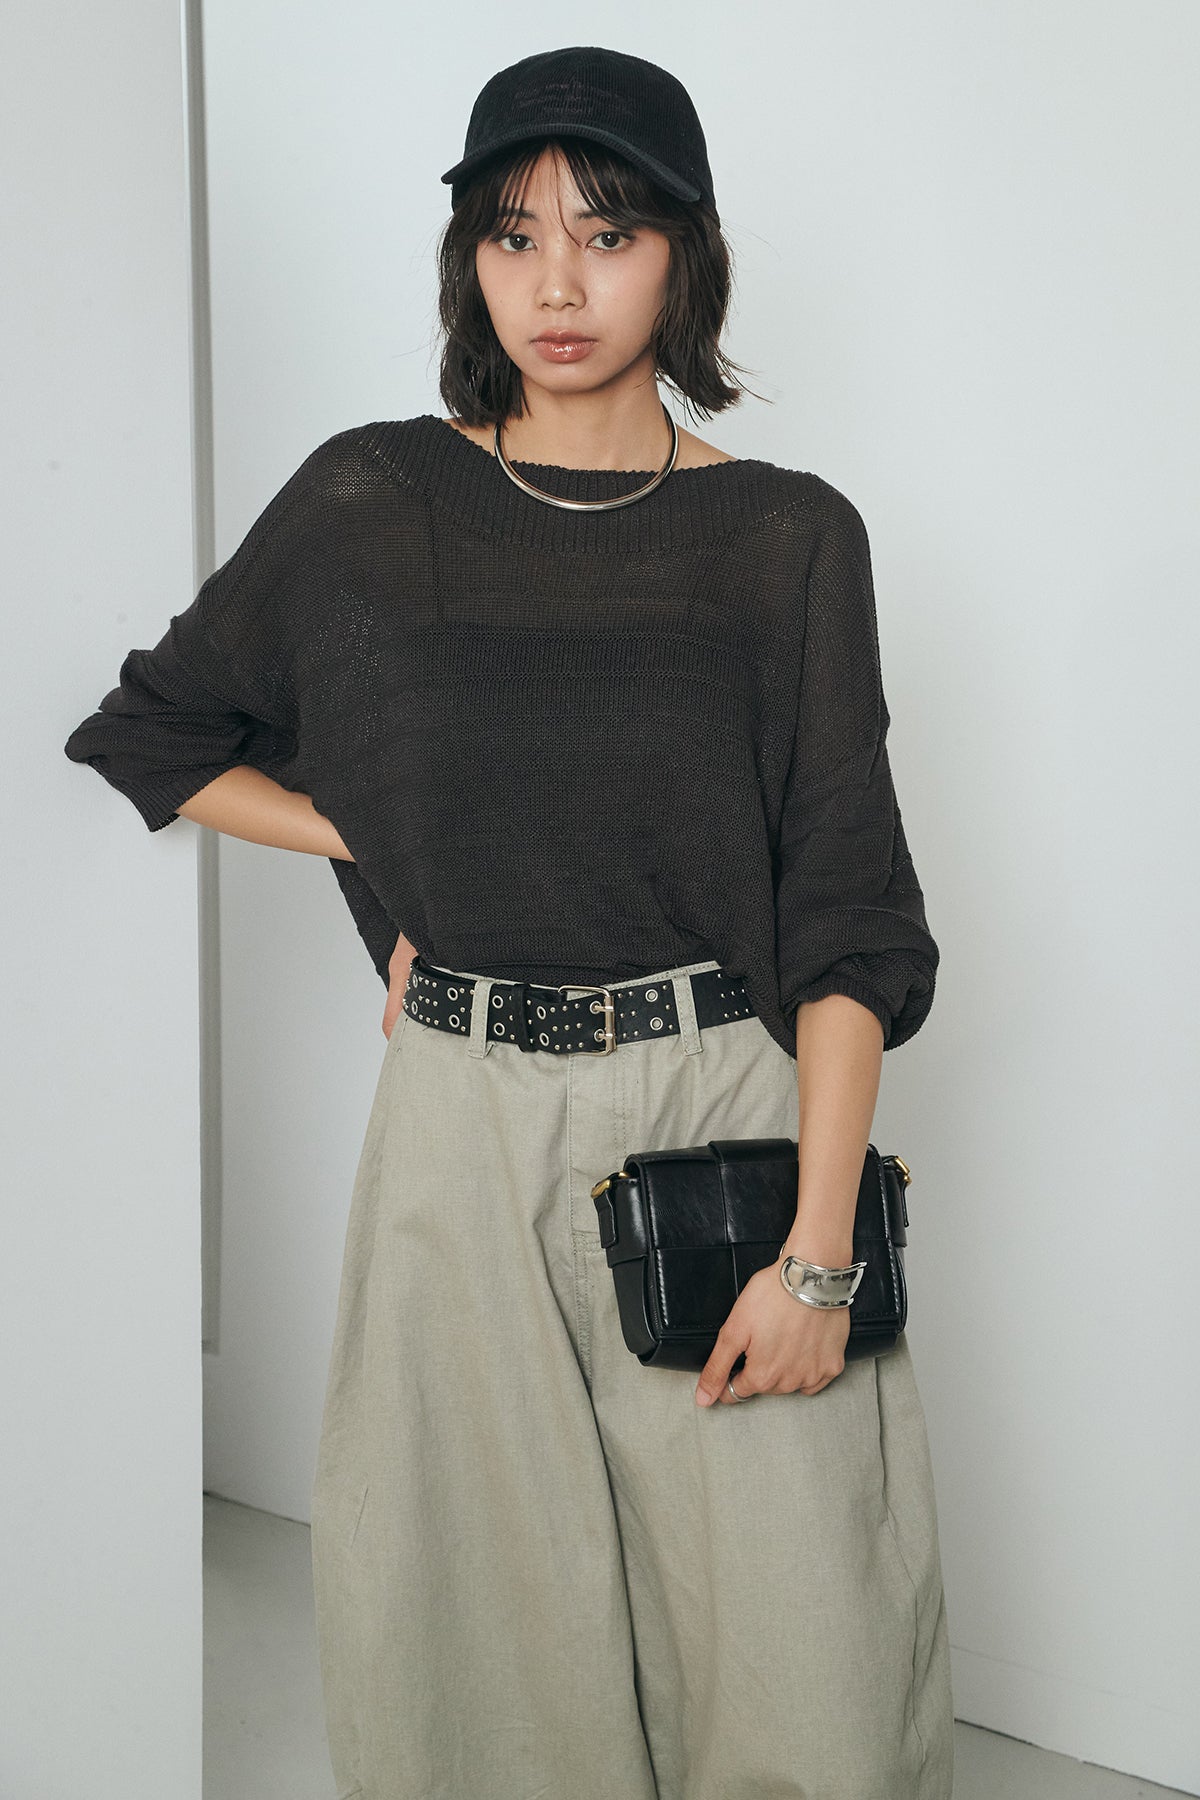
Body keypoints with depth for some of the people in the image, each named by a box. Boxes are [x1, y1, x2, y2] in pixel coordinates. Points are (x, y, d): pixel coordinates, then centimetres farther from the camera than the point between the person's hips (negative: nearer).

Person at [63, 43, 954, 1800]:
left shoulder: (785, 538, 0)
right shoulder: (369, 504, 4)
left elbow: (845, 914, -3)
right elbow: (151, 738, 16)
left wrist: (816, 1247, -11)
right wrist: (387, 847, 4)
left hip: (729, 1115, -1)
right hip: (465, 1130, 1)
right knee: (488, 1643, 9)